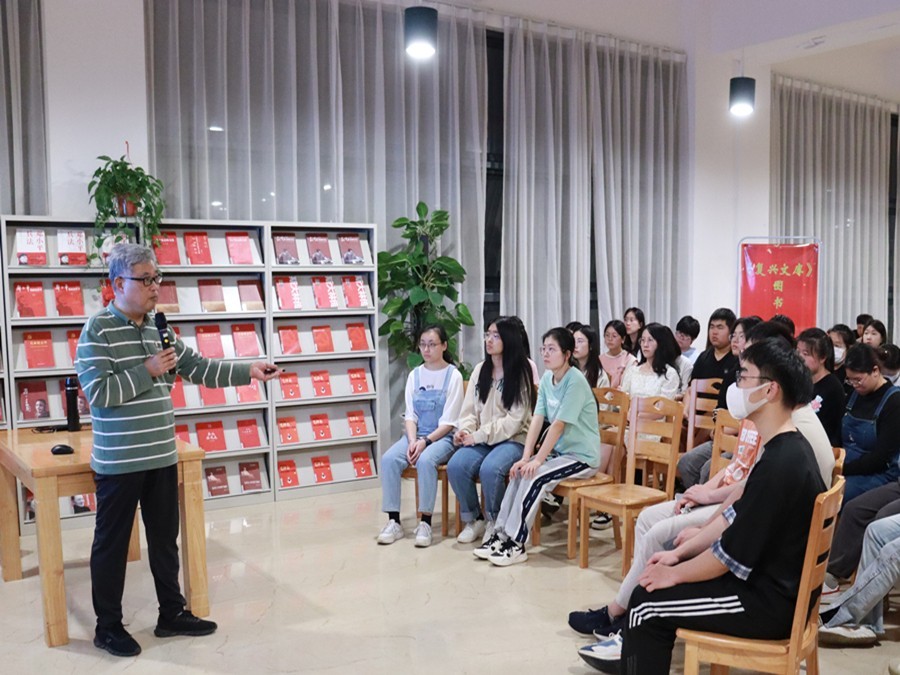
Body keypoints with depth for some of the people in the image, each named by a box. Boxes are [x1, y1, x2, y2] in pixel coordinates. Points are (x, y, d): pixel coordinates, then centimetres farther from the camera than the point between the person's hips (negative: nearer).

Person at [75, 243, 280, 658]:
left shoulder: (159, 329, 8)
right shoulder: (98, 331, -12)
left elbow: (201, 370, 8)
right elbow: (97, 393, -19)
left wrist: (250, 371, -3)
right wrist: (147, 370, -18)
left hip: (162, 457, 7)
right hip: (119, 461, -6)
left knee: (165, 538, 16)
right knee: (112, 542, 8)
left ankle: (172, 614, 29)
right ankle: (108, 626, 22)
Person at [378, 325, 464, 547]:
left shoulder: (453, 375, -6)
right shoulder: (414, 375, 8)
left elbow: (448, 422, -10)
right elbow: (410, 415, 4)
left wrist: (425, 441, -21)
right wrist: (412, 441, -14)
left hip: (442, 437, -4)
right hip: (416, 435, 5)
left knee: (425, 461, -36)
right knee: (388, 459, -24)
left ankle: (425, 522, -25)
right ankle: (394, 521, -19)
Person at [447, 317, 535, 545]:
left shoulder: (520, 372, -5)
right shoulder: (480, 369, 12)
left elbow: (515, 419, -12)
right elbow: (470, 409, 11)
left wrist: (479, 435, -17)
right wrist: (464, 430, -12)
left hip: (513, 439, -5)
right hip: (480, 440, 5)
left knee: (489, 469, -33)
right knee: (455, 466, -24)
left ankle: (494, 522, -5)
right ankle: (473, 519, -1)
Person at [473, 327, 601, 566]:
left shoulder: (575, 381, -19)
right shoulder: (547, 377, 3)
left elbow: (558, 425, -22)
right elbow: (537, 419, -2)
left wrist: (538, 459, -22)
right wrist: (525, 457, -10)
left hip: (583, 456, -7)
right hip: (560, 450, 7)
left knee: (535, 476, -23)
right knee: (520, 472, -11)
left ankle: (516, 544, -15)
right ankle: (502, 534, -5)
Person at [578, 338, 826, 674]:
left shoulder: (779, 464, -28)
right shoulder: (787, 448, 4)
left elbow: (732, 554, -24)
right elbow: (736, 516, 11)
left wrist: (675, 573, -9)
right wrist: (679, 553, 9)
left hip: (770, 601, -9)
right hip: (772, 579, 9)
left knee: (647, 602, -5)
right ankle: (636, 646, 33)